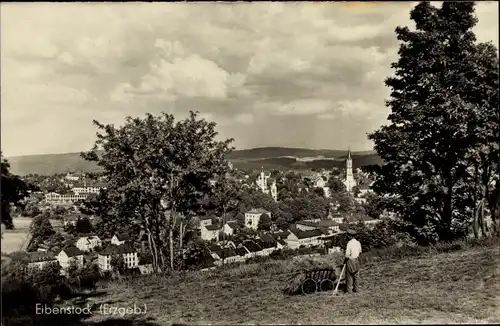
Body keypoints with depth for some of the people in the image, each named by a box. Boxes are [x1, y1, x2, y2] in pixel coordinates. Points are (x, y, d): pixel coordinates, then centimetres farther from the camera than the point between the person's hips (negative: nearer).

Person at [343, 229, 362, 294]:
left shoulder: (349, 243, -21)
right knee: (356, 275, 15)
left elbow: (347, 255, -20)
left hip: (350, 260, -6)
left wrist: (344, 261, -6)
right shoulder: (358, 243, 0)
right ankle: (356, 288, 23)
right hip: (356, 260, 6)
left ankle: (349, 290, 8)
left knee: (349, 276, 3)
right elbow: (360, 252, 11)